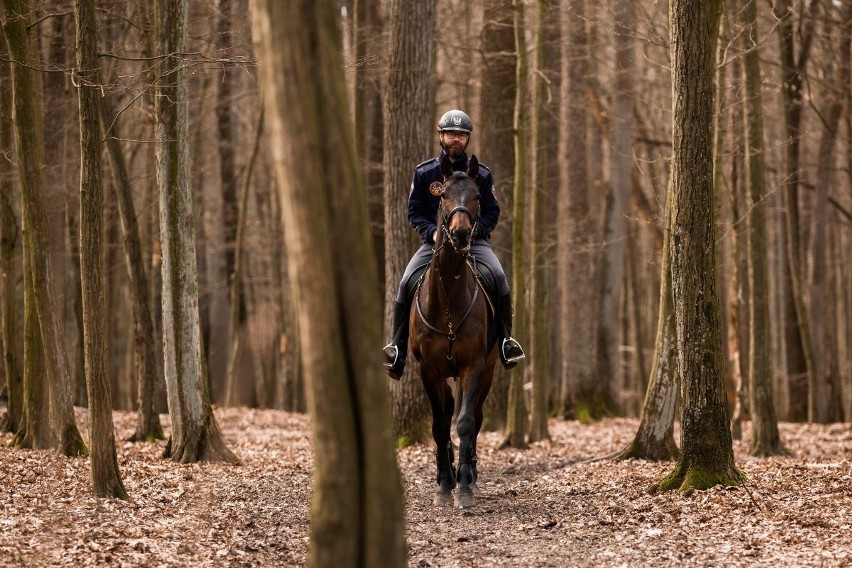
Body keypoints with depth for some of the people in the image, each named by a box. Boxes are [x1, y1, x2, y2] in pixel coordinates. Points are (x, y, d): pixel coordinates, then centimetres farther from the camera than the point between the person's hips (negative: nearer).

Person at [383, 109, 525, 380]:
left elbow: (492, 213, 6)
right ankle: (397, 348, -11)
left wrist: (473, 230, -13)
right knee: (406, 283, -21)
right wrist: (433, 232, -13)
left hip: (473, 240, 0)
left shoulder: (481, 174, 7)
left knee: (499, 278, -27)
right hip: (434, 241, 0)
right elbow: (414, 212, 6)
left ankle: (506, 340, -16)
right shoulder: (424, 173, 6)